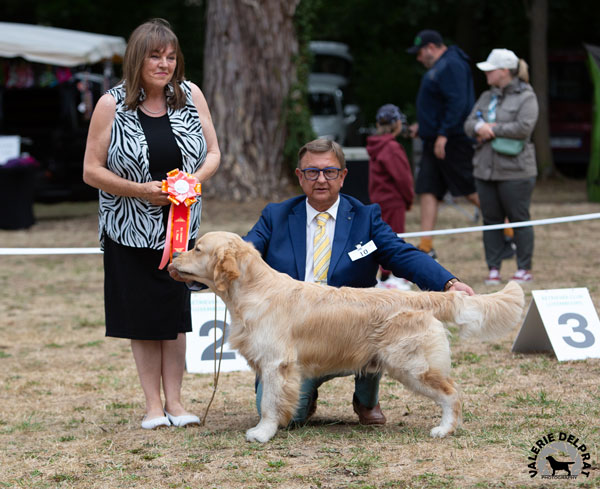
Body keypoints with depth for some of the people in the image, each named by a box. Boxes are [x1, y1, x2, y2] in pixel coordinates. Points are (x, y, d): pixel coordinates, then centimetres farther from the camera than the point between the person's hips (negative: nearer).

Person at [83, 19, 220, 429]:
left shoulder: (191, 96, 0)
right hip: (130, 230, -2)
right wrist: (141, 190, -19)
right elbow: (92, 170, -7)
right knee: (142, 318, 3)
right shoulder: (112, 105, -8)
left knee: (175, 315, 5)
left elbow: (213, 153, 6)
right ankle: (153, 404, 11)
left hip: (180, 227, 2)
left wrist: (196, 178, -15)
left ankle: (174, 400, 14)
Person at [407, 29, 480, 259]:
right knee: (427, 190, 4)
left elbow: (457, 103, -23)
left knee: (472, 191, -5)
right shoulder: (439, 66, 18)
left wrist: (443, 134, -25)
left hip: (452, 142, -10)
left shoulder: (451, 65, -15)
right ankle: (426, 246, 4)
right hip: (435, 142, 10)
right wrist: (422, 125, 21)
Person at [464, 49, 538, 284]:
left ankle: (524, 269, 7)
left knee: (519, 219, -1)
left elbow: (524, 127, -18)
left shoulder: (526, 97, -5)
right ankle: (493, 269, 12)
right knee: (491, 220, 7)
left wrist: (492, 129, -13)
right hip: (486, 168, 6)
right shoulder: (487, 97, 16)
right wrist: (479, 127, -12)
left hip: (515, 170, -6)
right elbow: (469, 123, 12)